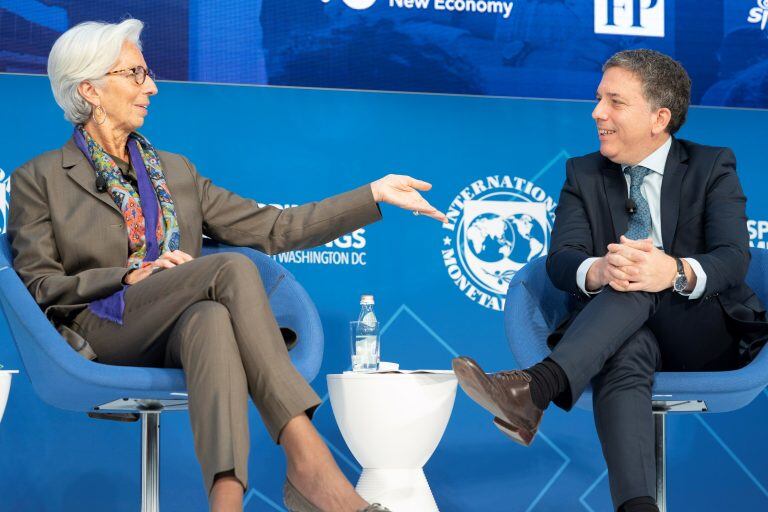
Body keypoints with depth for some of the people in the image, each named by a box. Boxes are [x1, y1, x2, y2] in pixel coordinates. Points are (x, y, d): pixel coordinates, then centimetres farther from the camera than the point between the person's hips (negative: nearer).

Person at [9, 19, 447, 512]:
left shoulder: (175, 171, 25)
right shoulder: (39, 179, 11)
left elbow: (272, 228, 18)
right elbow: (36, 284, 1)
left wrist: (374, 195, 12)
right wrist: (131, 275, -12)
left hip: (180, 331, 4)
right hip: (104, 332, -4)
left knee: (212, 319, -36)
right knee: (232, 269, -30)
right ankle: (306, 456, -42)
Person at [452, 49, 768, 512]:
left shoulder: (713, 167, 6)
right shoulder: (583, 175, 13)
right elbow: (560, 260, -4)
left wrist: (677, 272, -37)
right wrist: (597, 271, -33)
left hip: (707, 331, -1)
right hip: (627, 330, 1)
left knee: (639, 285, -33)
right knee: (624, 353, -37)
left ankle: (537, 387, -53)